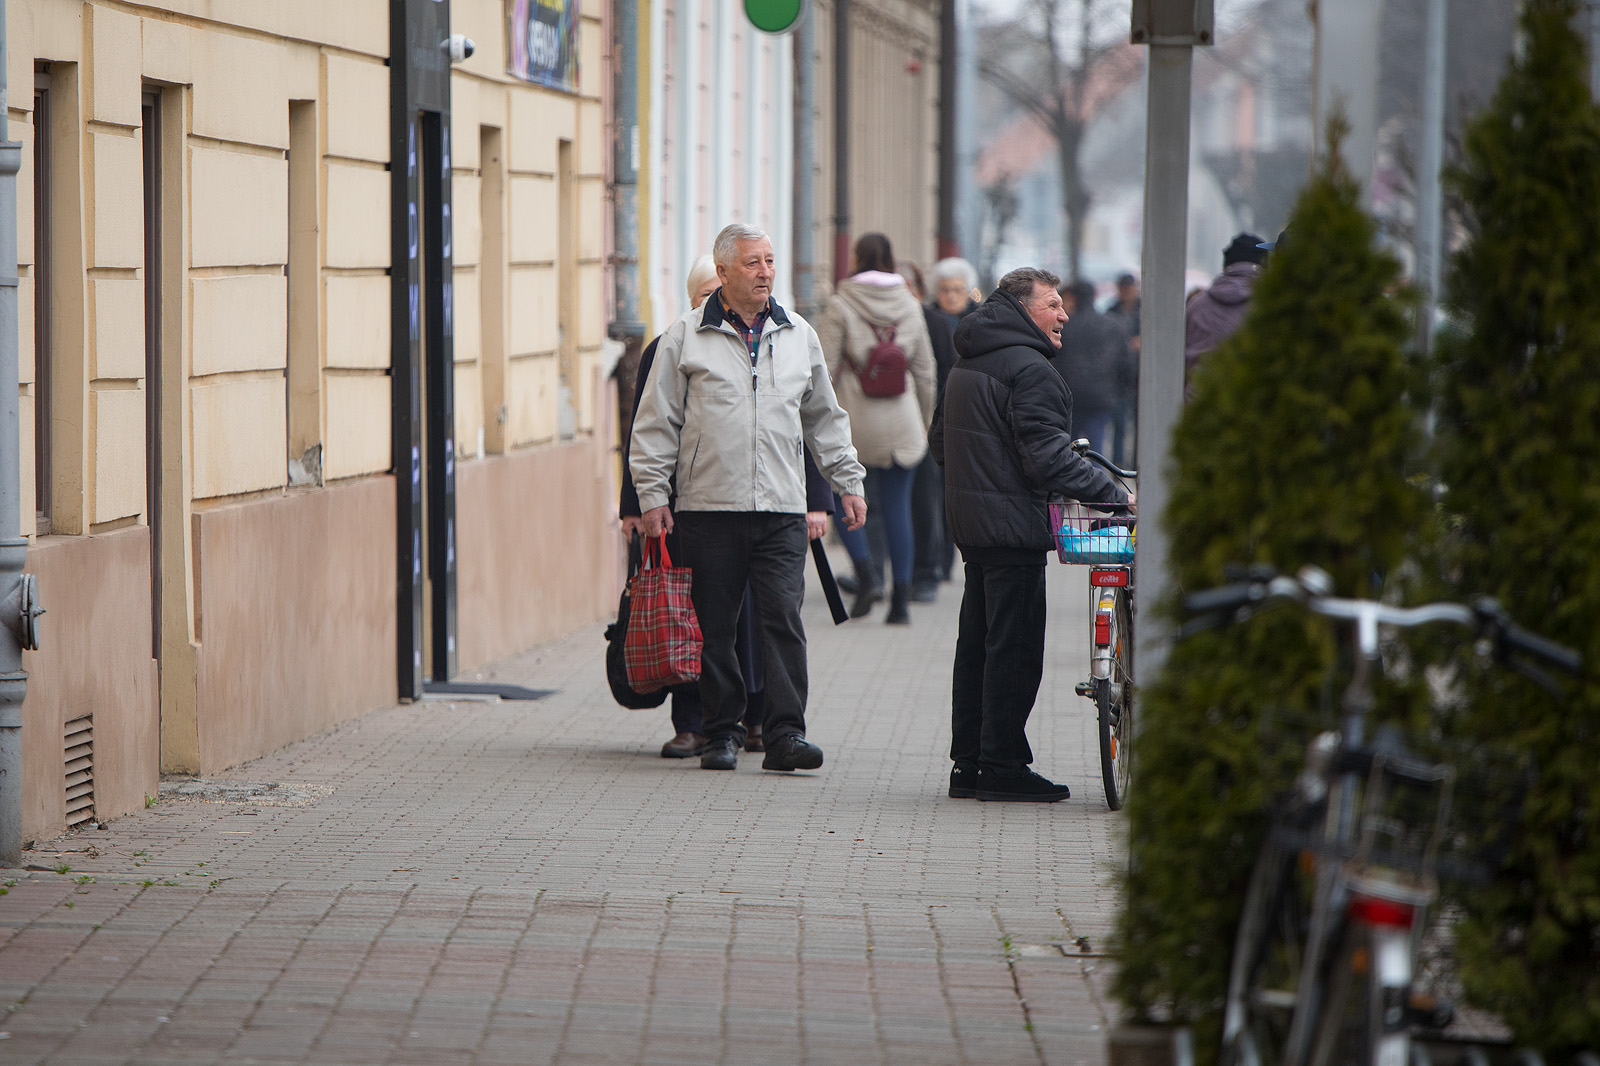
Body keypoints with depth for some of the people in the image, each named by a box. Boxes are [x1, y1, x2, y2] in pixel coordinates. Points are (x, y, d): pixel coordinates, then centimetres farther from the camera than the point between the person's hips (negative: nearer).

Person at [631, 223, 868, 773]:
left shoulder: (799, 336, 13)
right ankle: (721, 732, 11)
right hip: (709, 506, -1)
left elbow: (824, 418, 23)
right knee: (714, 626, 2)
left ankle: (786, 732, -11)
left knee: (784, 618, -9)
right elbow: (656, 423, 4)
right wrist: (653, 493, -2)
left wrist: (848, 481, 20)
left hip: (781, 510, 2)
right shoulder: (685, 338, 3)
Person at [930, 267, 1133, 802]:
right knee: (1014, 647, -5)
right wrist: (1116, 495, -19)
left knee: (977, 645, 13)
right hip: (1013, 526, -10)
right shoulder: (1029, 370, -15)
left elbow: (940, 441, 22)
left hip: (967, 519, 10)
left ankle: (968, 763, 16)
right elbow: (1048, 459, -21)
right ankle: (1003, 766, -4)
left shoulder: (964, 367, 15)